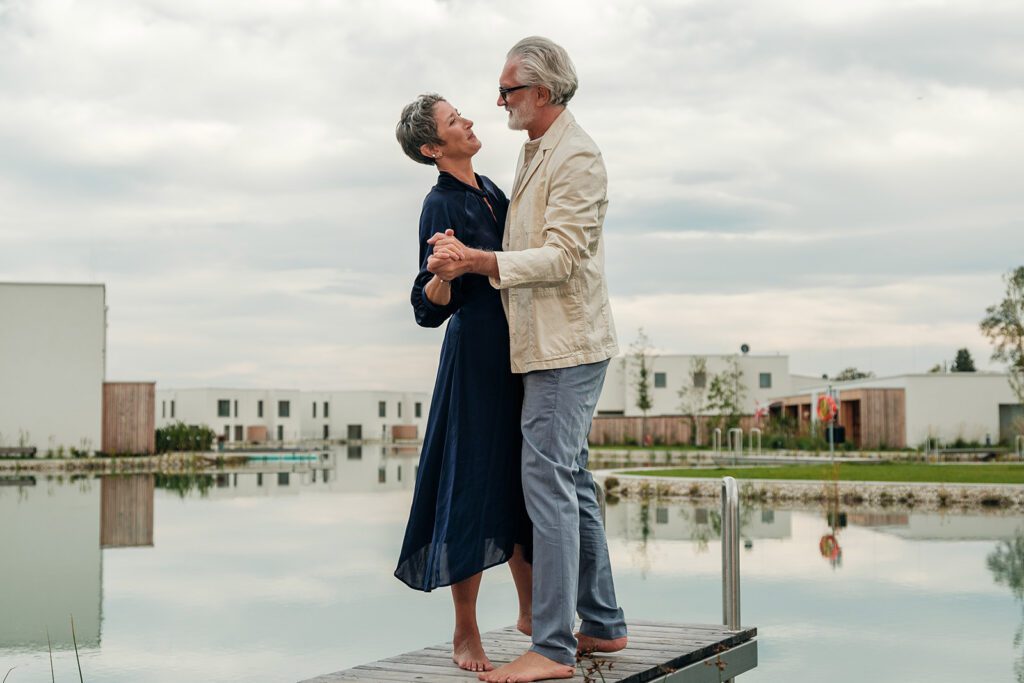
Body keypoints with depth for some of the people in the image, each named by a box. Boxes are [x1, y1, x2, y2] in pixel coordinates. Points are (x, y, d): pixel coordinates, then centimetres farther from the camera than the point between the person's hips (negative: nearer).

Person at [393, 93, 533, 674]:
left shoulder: (489, 189, 12)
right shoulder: (441, 205, -12)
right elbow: (430, 309, -19)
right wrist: (439, 272, -37)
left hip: (518, 353, 8)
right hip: (477, 355, -8)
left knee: (521, 480, 14)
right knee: (477, 485, -4)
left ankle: (530, 610, 27)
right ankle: (466, 636, 6)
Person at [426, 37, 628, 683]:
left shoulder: (577, 157, -13)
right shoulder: (536, 151, 18)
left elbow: (561, 257, -20)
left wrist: (476, 260, -25)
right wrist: (467, 258, 6)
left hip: (567, 345, -10)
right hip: (549, 344, 10)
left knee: (550, 484, -11)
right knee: (572, 483, 14)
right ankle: (603, 624, 24)